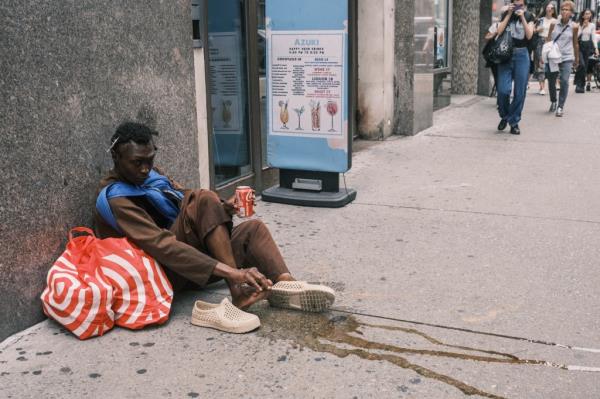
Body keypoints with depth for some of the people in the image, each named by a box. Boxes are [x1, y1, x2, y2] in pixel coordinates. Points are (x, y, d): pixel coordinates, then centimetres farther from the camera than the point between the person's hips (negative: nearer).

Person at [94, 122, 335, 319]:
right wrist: (230, 271, -37)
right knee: (203, 199, -26)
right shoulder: (115, 199, -16)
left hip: (190, 267, 9)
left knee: (253, 229, -5)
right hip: (164, 273, -9)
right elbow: (161, 245, -28)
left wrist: (223, 208, -14)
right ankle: (238, 288, -34)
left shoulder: (150, 175, 13)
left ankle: (285, 285, -33)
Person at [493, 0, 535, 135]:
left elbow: (529, 35, -5)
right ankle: (504, 116, 14)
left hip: (521, 55, 0)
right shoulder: (505, 15, 8)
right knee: (503, 90, -11)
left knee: (520, 92, -1)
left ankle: (514, 122, 10)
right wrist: (509, 14, -8)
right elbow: (499, 31, -7)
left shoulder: (528, 16, 8)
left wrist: (522, 17, -10)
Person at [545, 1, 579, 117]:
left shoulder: (574, 27, -3)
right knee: (551, 81, 9)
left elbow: (575, 43, 8)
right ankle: (553, 102, 32)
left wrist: (577, 59, 15)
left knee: (564, 81, -12)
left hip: (567, 58, -1)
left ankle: (560, 106, -1)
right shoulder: (554, 24, -2)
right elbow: (548, 40, 5)